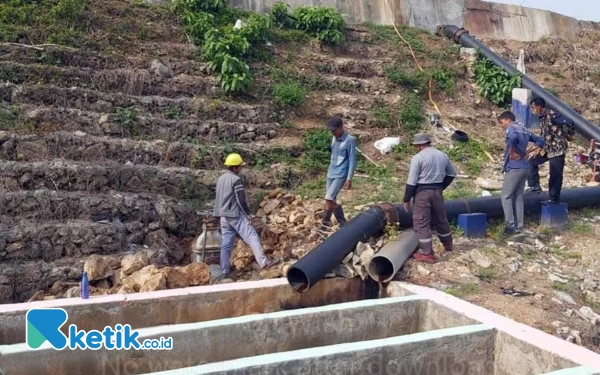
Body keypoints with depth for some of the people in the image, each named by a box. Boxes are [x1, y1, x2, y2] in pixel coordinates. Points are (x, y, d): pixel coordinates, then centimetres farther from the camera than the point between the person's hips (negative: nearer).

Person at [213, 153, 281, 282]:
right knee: (252, 237, -9)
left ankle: (225, 271, 8)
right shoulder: (236, 179, -12)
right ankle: (264, 262, -17)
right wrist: (247, 213, -3)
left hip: (224, 216, 8)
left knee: (226, 244, 8)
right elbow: (241, 200, -15)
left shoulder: (220, 179, 13)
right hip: (236, 215, -8)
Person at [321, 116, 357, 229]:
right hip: (331, 174, 8)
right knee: (332, 200, 9)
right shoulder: (334, 138, 9)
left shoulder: (350, 140, -14)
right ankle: (343, 224, 21)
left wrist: (349, 178, -16)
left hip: (341, 175, -8)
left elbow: (352, 160, -14)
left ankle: (325, 223, -7)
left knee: (329, 198, -19)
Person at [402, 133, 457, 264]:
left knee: (421, 223, -1)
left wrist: (407, 199, -7)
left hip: (422, 192, -6)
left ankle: (427, 254, -2)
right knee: (441, 219, 23)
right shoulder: (442, 155, 8)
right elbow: (452, 173, 19)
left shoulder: (418, 157, -12)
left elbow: (412, 181, -13)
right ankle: (448, 244, 40)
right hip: (437, 191, 7)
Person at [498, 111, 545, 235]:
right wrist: (525, 152, 13)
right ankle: (518, 226, 11)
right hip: (525, 167, 8)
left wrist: (513, 152, -18)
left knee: (506, 196, -3)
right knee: (518, 197, 11)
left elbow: (513, 137, -31)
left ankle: (510, 226, -6)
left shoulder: (511, 128, -6)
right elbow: (540, 140, 26)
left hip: (514, 167, -8)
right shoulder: (523, 130, 20)